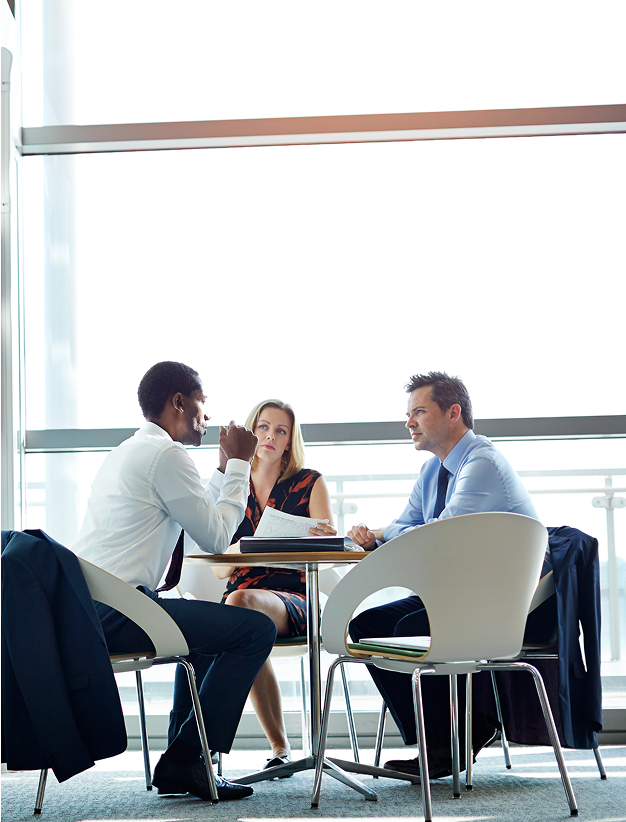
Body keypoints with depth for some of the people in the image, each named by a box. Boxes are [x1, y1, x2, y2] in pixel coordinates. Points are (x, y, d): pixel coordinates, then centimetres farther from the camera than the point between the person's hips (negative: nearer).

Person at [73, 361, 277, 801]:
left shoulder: (124, 453, 23)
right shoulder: (165, 454, -8)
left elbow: (201, 522, 26)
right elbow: (216, 539, -6)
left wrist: (227, 467, 27)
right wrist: (239, 465, 4)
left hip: (84, 608, 11)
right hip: (117, 612, -11)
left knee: (208, 625, 32)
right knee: (257, 628, -8)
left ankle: (180, 759, 25)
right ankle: (184, 759, -5)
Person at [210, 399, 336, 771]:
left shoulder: (310, 482, 10)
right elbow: (219, 569, 10)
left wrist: (323, 539, -25)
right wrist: (239, 551, -14)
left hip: (294, 600, -2)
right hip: (242, 596, 2)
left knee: (240, 602, -37)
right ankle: (280, 744, -26)